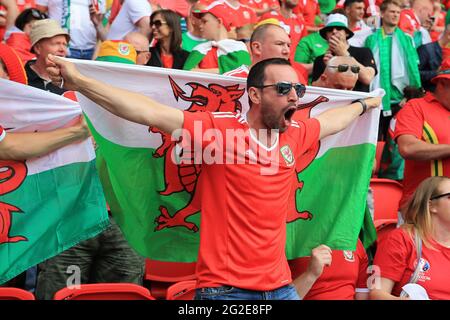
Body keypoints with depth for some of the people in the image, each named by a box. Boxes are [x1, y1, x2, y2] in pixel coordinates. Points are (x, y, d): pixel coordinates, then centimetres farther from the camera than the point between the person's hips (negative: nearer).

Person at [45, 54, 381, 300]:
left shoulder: (296, 134, 7)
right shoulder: (220, 128, -11)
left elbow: (331, 120, 29)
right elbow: (150, 112, -17)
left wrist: (363, 105, 46)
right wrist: (78, 82, -23)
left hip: (280, 284, 5)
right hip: (225, 287, -5)